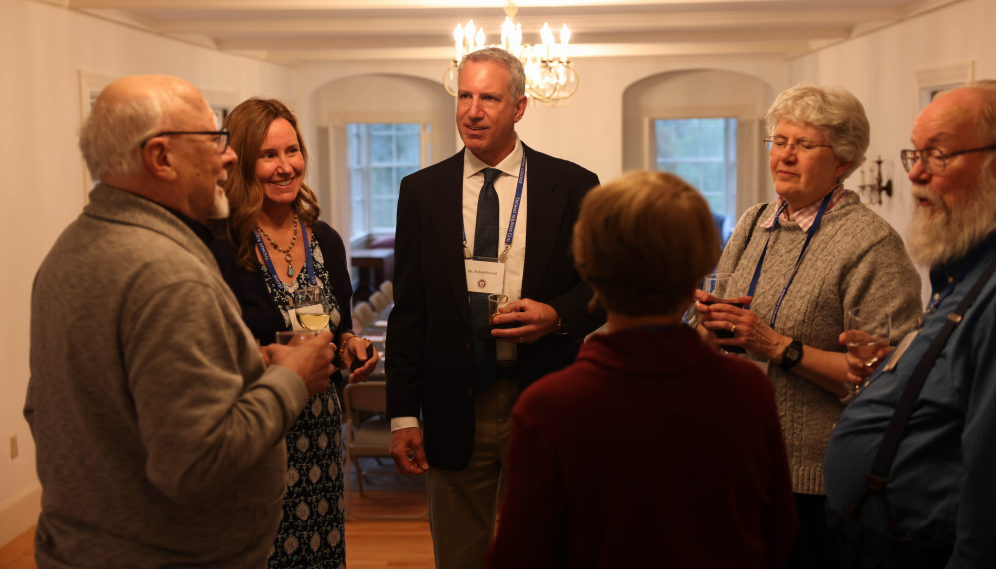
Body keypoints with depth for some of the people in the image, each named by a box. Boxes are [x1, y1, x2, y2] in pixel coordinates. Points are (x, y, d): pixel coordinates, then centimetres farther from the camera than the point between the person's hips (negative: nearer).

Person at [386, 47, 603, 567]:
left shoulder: (573, 187, -1)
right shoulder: (421, 191, 3)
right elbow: (408, 311, 3)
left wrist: (558, 315, -17)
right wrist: (403, 415, -2)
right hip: (454, 408, 1)